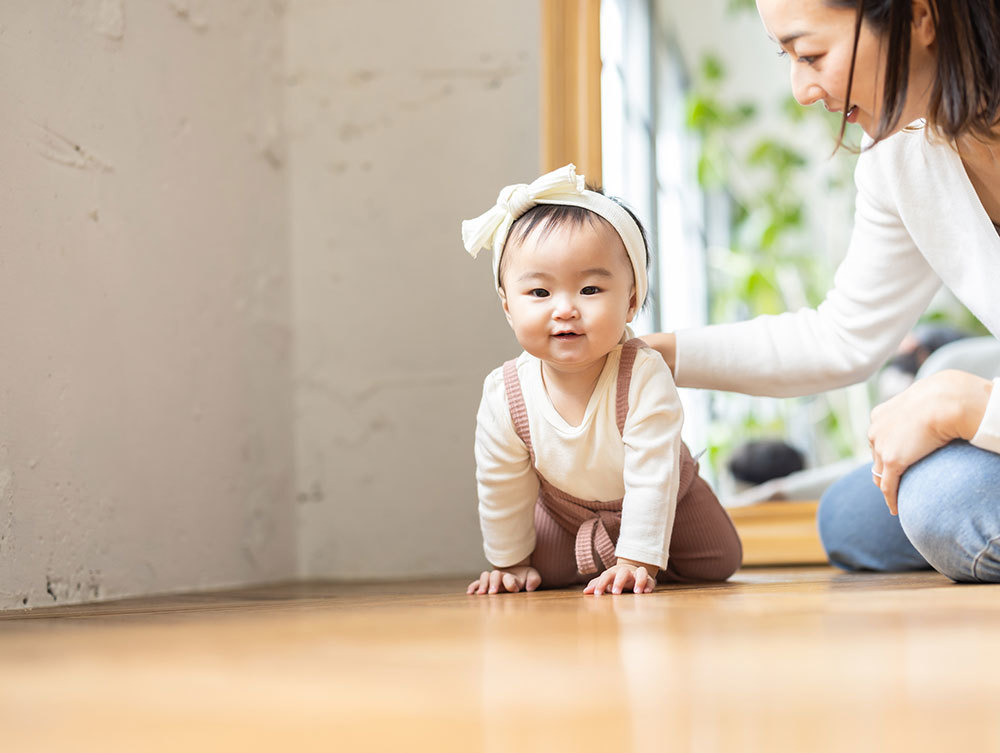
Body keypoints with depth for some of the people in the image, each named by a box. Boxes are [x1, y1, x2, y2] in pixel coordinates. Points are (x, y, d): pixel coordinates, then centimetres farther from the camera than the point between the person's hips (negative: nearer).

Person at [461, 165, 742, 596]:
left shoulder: (645, 378, -40)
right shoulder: (504, 397, -32)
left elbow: (651, 479, -36)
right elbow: (502, 490, -16)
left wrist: (637, 560, -36)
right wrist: (510, 562, -6)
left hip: (666, 501, -1)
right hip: (566, 511, 2)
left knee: (718, 563, -3)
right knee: (546, 572, -5)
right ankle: (593, 553, 26)